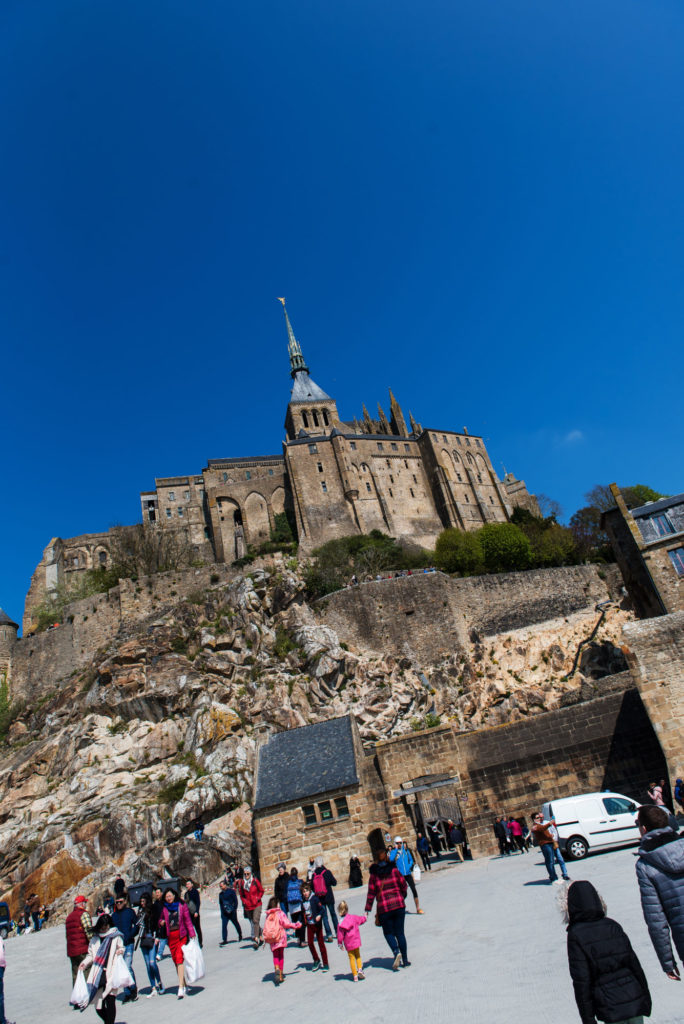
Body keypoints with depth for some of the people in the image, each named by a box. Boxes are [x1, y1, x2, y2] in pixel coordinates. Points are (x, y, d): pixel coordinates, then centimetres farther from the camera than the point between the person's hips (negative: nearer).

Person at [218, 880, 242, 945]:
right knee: (224, 926, -8)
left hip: (232, 912, -4)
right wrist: (222, 911, 6)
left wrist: (233, 910, -13)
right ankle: (224, 940, -2)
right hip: (224, 913, 4)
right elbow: (220, 903, 14)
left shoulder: (231, 891, -9)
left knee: (236, 924, 12)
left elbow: (235, 901, -7)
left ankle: (240, 936, 31)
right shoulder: (220, 894, 6)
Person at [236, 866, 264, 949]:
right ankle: (260, 937, 26)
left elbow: (261, 890, 6)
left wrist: (258, 898, -5)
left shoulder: (255, 881, -7)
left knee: (256, 921, -16)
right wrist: (244, 901, -2)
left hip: (257, 905, -3)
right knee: (253, 922, 10)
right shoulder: (241, 883, -2)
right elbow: (241, 895, 11)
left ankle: (256, 939, -17)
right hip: (247, 906, 3)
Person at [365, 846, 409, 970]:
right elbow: (404, 885, 5)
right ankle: (405, 960, 14)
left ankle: (396, 952, -10)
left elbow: (371, 894, -4)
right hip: (399, 905, 2)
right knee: (400, 932, 13)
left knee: (388, 933, 14)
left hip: (384, 908, -2)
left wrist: (368, 910, 2)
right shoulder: (394, 870, 0)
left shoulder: (374, 875, -3)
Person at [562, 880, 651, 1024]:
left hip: (610, 1008, -4)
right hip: (635, 999, 4)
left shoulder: (575, 935, -12)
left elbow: (581, 980, -11)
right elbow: (635, 964, 6)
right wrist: (645, 997, 20)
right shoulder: (613, 926, 1)